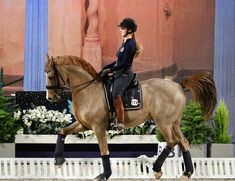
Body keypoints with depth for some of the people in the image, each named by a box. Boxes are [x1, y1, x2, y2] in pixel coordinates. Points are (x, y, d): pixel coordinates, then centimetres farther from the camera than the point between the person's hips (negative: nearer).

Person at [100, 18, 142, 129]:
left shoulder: (130, 44, -14)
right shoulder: (125, 42, 15)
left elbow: (124, 63, -18)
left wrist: (110, 70, -14)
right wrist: (106, 68, 16)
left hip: (124, 74, -11)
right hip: (119, 74, 11)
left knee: (116, 95, -27)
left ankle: (120, 123, -29)